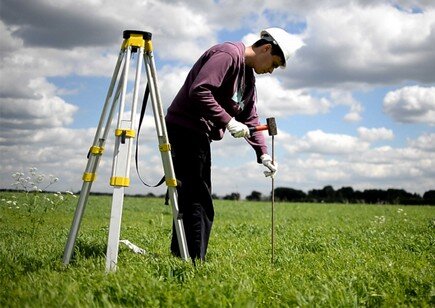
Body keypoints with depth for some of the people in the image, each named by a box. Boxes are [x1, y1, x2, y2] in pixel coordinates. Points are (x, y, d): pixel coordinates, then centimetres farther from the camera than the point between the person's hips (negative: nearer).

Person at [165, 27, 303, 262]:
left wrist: (263, 154, 8)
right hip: (184, 127, -10)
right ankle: (195, 261, -10)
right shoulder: (227, 54, -14)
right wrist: (228, 121, -23)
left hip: (199, 134, 10)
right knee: (198, 201, -12)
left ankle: (179, 256, 19)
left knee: (190, 198, 12)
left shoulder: (248, 76, 17)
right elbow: (199, 91, -25)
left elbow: (250, 118, 18)